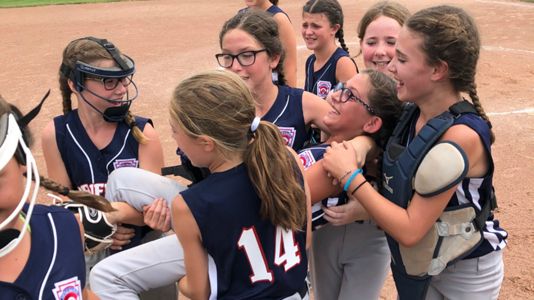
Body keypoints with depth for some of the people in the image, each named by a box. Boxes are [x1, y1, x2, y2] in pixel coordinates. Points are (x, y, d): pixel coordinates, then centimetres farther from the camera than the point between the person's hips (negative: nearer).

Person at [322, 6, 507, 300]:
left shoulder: (462, 135, -29)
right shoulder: (415, 113, -7)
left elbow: (410, 230, -28)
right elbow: (398, 193, 2)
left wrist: (350, 176, -26)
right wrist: (358, 207, -15)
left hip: (467, 273, -6)